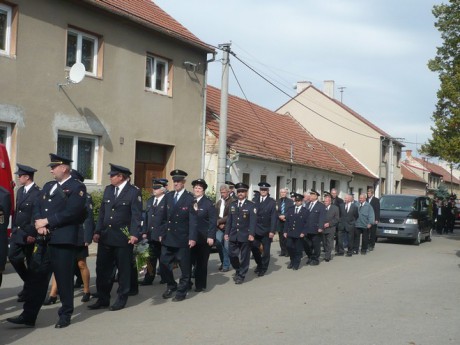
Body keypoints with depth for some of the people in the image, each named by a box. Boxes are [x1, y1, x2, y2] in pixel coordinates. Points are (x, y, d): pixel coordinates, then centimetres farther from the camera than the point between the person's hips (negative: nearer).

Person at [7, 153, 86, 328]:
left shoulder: (77, 187, -5)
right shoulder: (48, 186, 19)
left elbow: (71, 212, -16)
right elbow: (37, 207, 13)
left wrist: (47, 221, -13)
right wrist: (39, 224, -6)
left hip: (63, 240, -7)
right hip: (44, 239, 7)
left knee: (64, 279, 2)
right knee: (37, 279, 6)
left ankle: (65, 314, 15)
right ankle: (28, 315, 12)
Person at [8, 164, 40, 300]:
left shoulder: (37, 193, -16)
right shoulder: (20, 191, 11)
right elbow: (17, 211, 16)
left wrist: (32, 234, -19)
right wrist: (13, 229, 14)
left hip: (29, 234, -8)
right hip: (18, 232, 8)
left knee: (31, 262, 3)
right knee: (13, 256, 5)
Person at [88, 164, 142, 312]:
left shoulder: (134, 191, -7)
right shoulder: (108, 189, 12)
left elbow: (136, 215, -12)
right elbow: (102, 212, 13)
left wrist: (134, 234, -21)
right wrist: (97, 231, 7)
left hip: (123, 238, -6)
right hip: (105, 236, 6)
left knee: (123, 269, 5)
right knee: (102, 269, 8)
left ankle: (121, 299, 17)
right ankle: (103, 299, 18)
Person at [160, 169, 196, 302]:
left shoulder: (190, 198, -7)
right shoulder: (168, 196, 9)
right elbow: (164, 216, 10)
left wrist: (192, 237, -16)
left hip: (182, 239, -5)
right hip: (167, 237, 5)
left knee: (184, 266, 5)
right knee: (165, 263, 9)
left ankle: (181, 291, 18)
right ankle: (171, 286, 29)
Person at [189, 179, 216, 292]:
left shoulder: (208, 203, -4)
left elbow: (213, 221, -7)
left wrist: (211, 236, -13)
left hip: (203, 238, -3)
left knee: (201, 262, 7)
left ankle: (200, 285, 18)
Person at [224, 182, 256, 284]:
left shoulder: (251, 205, -4)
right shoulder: (232, 205, 12)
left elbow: (253, 221, -11)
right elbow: (229, 220, 12)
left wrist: (251, 234, -20)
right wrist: (227, 233, 6)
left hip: (245, 236, -4)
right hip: (233, 235, 4)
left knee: (244, 256, 4)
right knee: (231, 254, 5)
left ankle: (241, 276, 16)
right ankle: (238, 271, 28)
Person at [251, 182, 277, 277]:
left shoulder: (272, 202, -3)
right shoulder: (255, 200, 6)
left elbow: (274, 217, -7)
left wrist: (272, 231, -14)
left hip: (267, 231, -3)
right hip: (256, 229, 3)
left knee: (266, 250, 4)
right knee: (254, 248, 0)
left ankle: (263, 269, 19)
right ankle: (259, 264, 24)